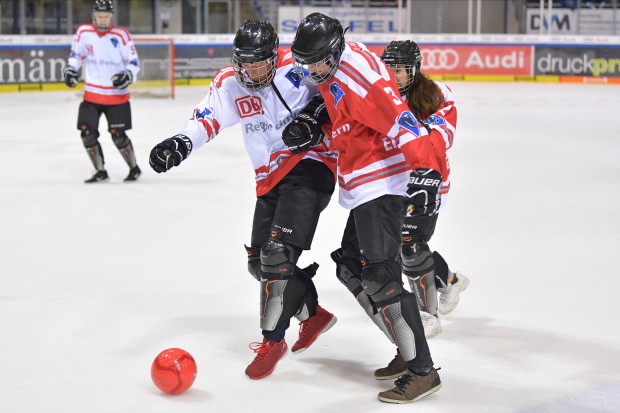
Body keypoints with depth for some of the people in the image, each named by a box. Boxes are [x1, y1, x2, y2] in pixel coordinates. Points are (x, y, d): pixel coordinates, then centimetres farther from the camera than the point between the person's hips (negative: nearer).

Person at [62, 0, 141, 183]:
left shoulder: (121, 35, -10)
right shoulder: (83, 32, -1)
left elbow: (134, 62, -5)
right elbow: (76, 54, 15)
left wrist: (128, 75, -23)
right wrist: (70, 69, -1)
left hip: (117, 96, -3)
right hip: (92, 94, 3)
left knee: (118, 135, -3)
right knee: (87, 133, -2)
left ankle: (134, 168, 19)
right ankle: (101, 171, 14)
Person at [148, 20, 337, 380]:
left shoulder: (298, 67, -12)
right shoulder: (228, 84, 1)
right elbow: (207, 119, -8)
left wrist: (316, 112, -18)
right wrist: (181, 143, -27)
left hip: (310, 165, -7)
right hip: (271, 180, 7)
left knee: (278, 253, -18)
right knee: (260, 262, 11)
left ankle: (273, 340, -6)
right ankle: (313, 315, 32)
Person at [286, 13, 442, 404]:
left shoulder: (356, 75, -21)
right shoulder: (335, 70, 10)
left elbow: (399, 120, -29)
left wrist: (425, 170, -36)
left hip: (381, 186, -11)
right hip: (365, 187, 11)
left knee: (379, 276, -14)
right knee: (352, 271, 15)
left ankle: (423, 371, -11)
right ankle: (410, 349, 19)